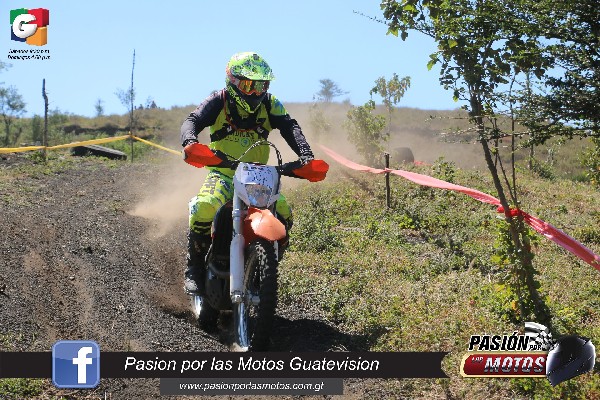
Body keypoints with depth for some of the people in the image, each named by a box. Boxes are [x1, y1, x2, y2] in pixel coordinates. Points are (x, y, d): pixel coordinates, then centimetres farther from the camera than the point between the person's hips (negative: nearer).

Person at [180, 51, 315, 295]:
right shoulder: (218, 102, -4)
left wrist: (305, 154, -31)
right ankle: (194, 269, -11)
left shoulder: (269, 104, 2)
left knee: (284, 215, -19)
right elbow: (192, 121, -16)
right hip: (222, 172, -3)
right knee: (203, 210, -31)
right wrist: (190, 142, -41)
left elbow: (290, 127, -11)